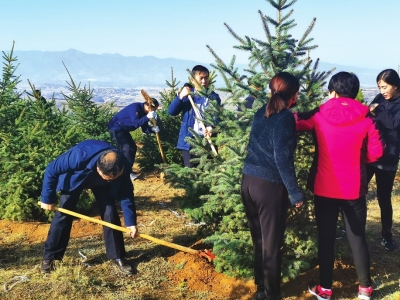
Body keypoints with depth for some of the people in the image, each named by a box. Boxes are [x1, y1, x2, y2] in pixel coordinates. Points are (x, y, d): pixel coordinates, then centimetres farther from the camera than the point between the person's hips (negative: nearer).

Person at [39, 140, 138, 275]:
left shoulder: (122, 167, -35)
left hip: (101, 184, 2)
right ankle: (49, 257, 10)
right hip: (75, 178, -2)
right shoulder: (79, 156, -46)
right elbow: (51, 171, -31)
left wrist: (131, 222, -17)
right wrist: (48, 199, -22)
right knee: (63, 214, -7)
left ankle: (117, 256, 5)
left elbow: (126, 194, -19)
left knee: (110, 214, -9)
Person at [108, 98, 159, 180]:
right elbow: (136, 123, -35)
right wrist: (148, 117, -39)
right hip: (115, 128, -10)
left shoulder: (143, 112, 2)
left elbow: (145, 128, 3)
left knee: (133, 147, 10)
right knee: (126, 148, -18)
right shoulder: (135, 107, -25)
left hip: (123, 129, 10)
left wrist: (152, 129, -15)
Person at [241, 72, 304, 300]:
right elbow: (283, 160, -17)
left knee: (258, 239, 19)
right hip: (269, 186, -7)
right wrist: (296, 194, -9)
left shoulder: (262, 113, 10)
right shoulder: (285, 118, -13)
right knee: (272, 243, 6)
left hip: (249, 180, 8)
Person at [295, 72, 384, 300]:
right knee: (357, 237, 14)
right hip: (354, 188, 1)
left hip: (324, 188, 0)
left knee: (326, 238, 11)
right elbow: (376, 153, -5)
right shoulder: (365, 118, -7)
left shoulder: (319, 115, -7)